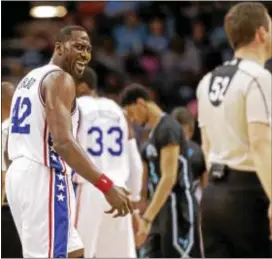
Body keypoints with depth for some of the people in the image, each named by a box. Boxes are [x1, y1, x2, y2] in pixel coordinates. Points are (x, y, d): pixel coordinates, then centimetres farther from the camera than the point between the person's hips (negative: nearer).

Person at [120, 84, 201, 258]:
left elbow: (169, 178, -21)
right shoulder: (154, 132, 17)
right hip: (162, 210, 10)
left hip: (177, 208, -10)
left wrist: (147, 218, -25)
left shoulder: (168, 128, -13)